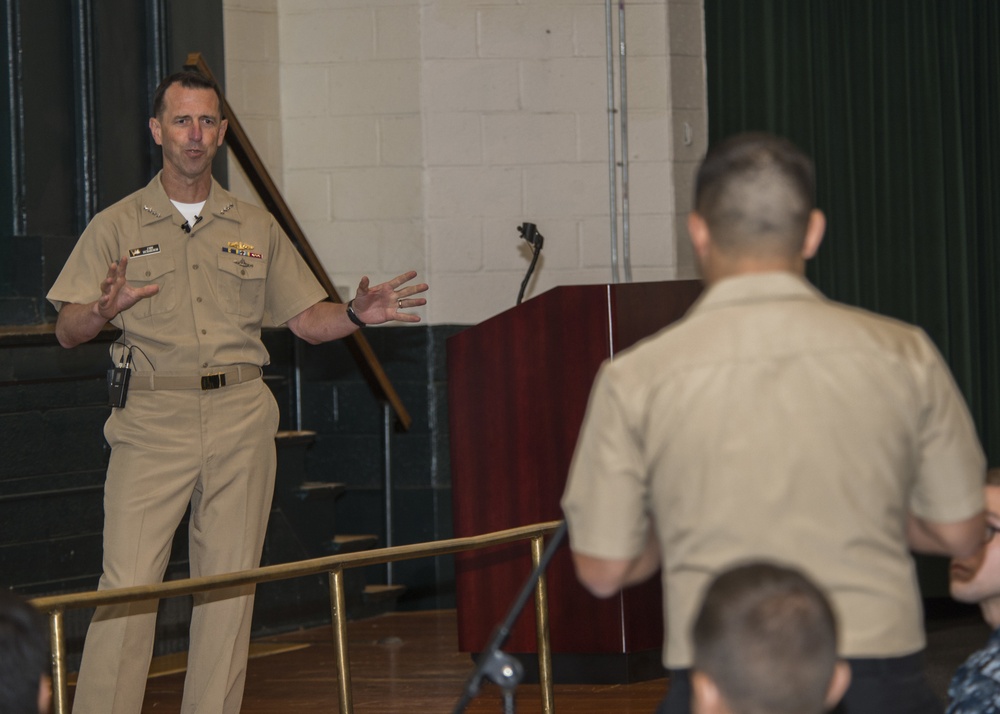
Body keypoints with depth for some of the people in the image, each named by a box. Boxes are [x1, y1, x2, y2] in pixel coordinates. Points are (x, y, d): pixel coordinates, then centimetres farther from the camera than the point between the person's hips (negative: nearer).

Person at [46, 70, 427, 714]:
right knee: (128, 583, -10)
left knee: (230, 583, 3)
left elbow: (306, 318, 14)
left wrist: (357, 314, -6)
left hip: (240, 419, 3)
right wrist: (105, 310, -20)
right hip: (152, 419, -3)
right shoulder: (118, 227, 6)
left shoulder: (256, 227, 14)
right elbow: (68, 331, 2)